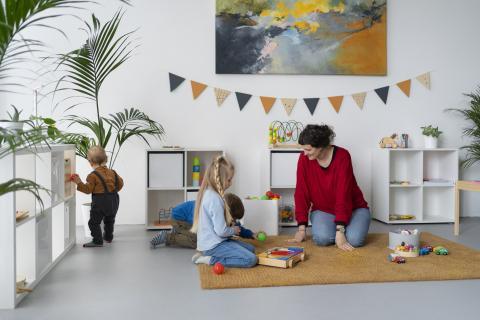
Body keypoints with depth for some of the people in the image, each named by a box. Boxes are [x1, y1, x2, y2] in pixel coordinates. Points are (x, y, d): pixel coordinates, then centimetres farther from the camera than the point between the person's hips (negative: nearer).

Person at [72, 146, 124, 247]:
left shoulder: (93, 175, -13)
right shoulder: (112, 172, 6)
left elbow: (88, 189, -15)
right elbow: (120, 183, 14)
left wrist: (79, 183, -12)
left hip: (100, 202, -7)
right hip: (114, 200, 8)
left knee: (94, 222, 2)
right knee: (109, 220, 25)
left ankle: (97, 241, 2)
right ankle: (108, 237, 40)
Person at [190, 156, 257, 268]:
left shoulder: (207, 193, 6)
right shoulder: (215, 199, -23)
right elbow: (221, 231, -24)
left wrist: (230, 224, 7)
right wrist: (234, 230, -4)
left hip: (208, 242, 10)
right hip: (214, 245, -10)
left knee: (251, 249, 16)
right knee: (251, 259, -16)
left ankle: (207, 254, 7)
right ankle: (211, 260, -9)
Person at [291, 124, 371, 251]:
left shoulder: (342, 156, -22)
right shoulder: (304, 159, -12)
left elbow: (343, 193, -27)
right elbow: (301, 193, -10)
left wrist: (340, 231, -32)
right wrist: (302, 228, -13)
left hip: (353, 208, -1)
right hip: (323, 210, 2)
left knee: (354, 239, -28)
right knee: (322, 238, -28)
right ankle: (328, 227, 6)